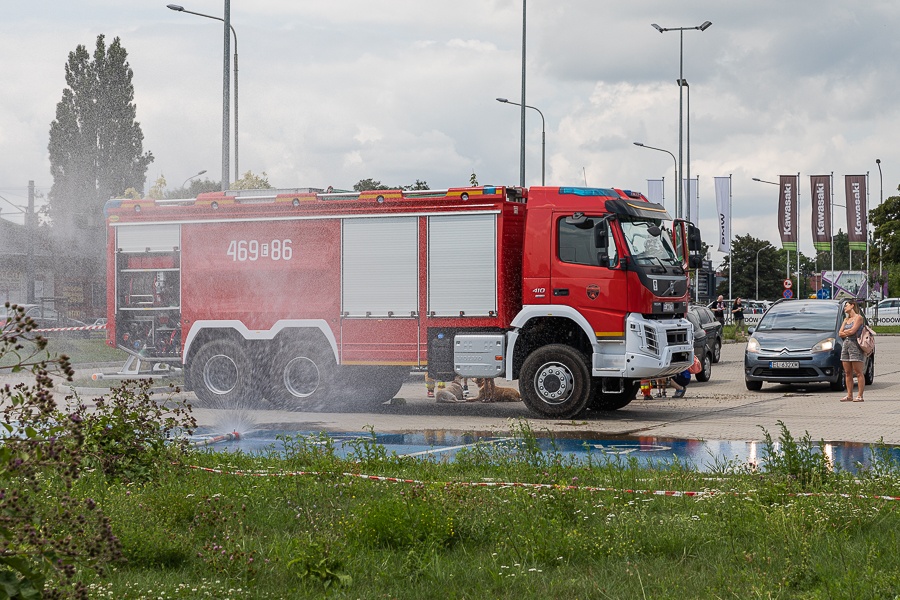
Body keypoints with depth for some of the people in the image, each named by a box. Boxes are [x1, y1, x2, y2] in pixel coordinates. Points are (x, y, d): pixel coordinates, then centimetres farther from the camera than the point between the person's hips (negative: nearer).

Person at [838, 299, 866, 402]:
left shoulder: (858, 317, -3)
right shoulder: (846, 319, 20)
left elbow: (853, 331, -14)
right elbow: (840, 334, 13)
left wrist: (845, 332, 3)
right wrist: (848, 332, -3)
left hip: (855, 345, -8)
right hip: (846, 345, 8)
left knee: (858, 372, -7)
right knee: (847, 373, 6)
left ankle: (860, 396, -9)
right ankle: (849, 395, 8)